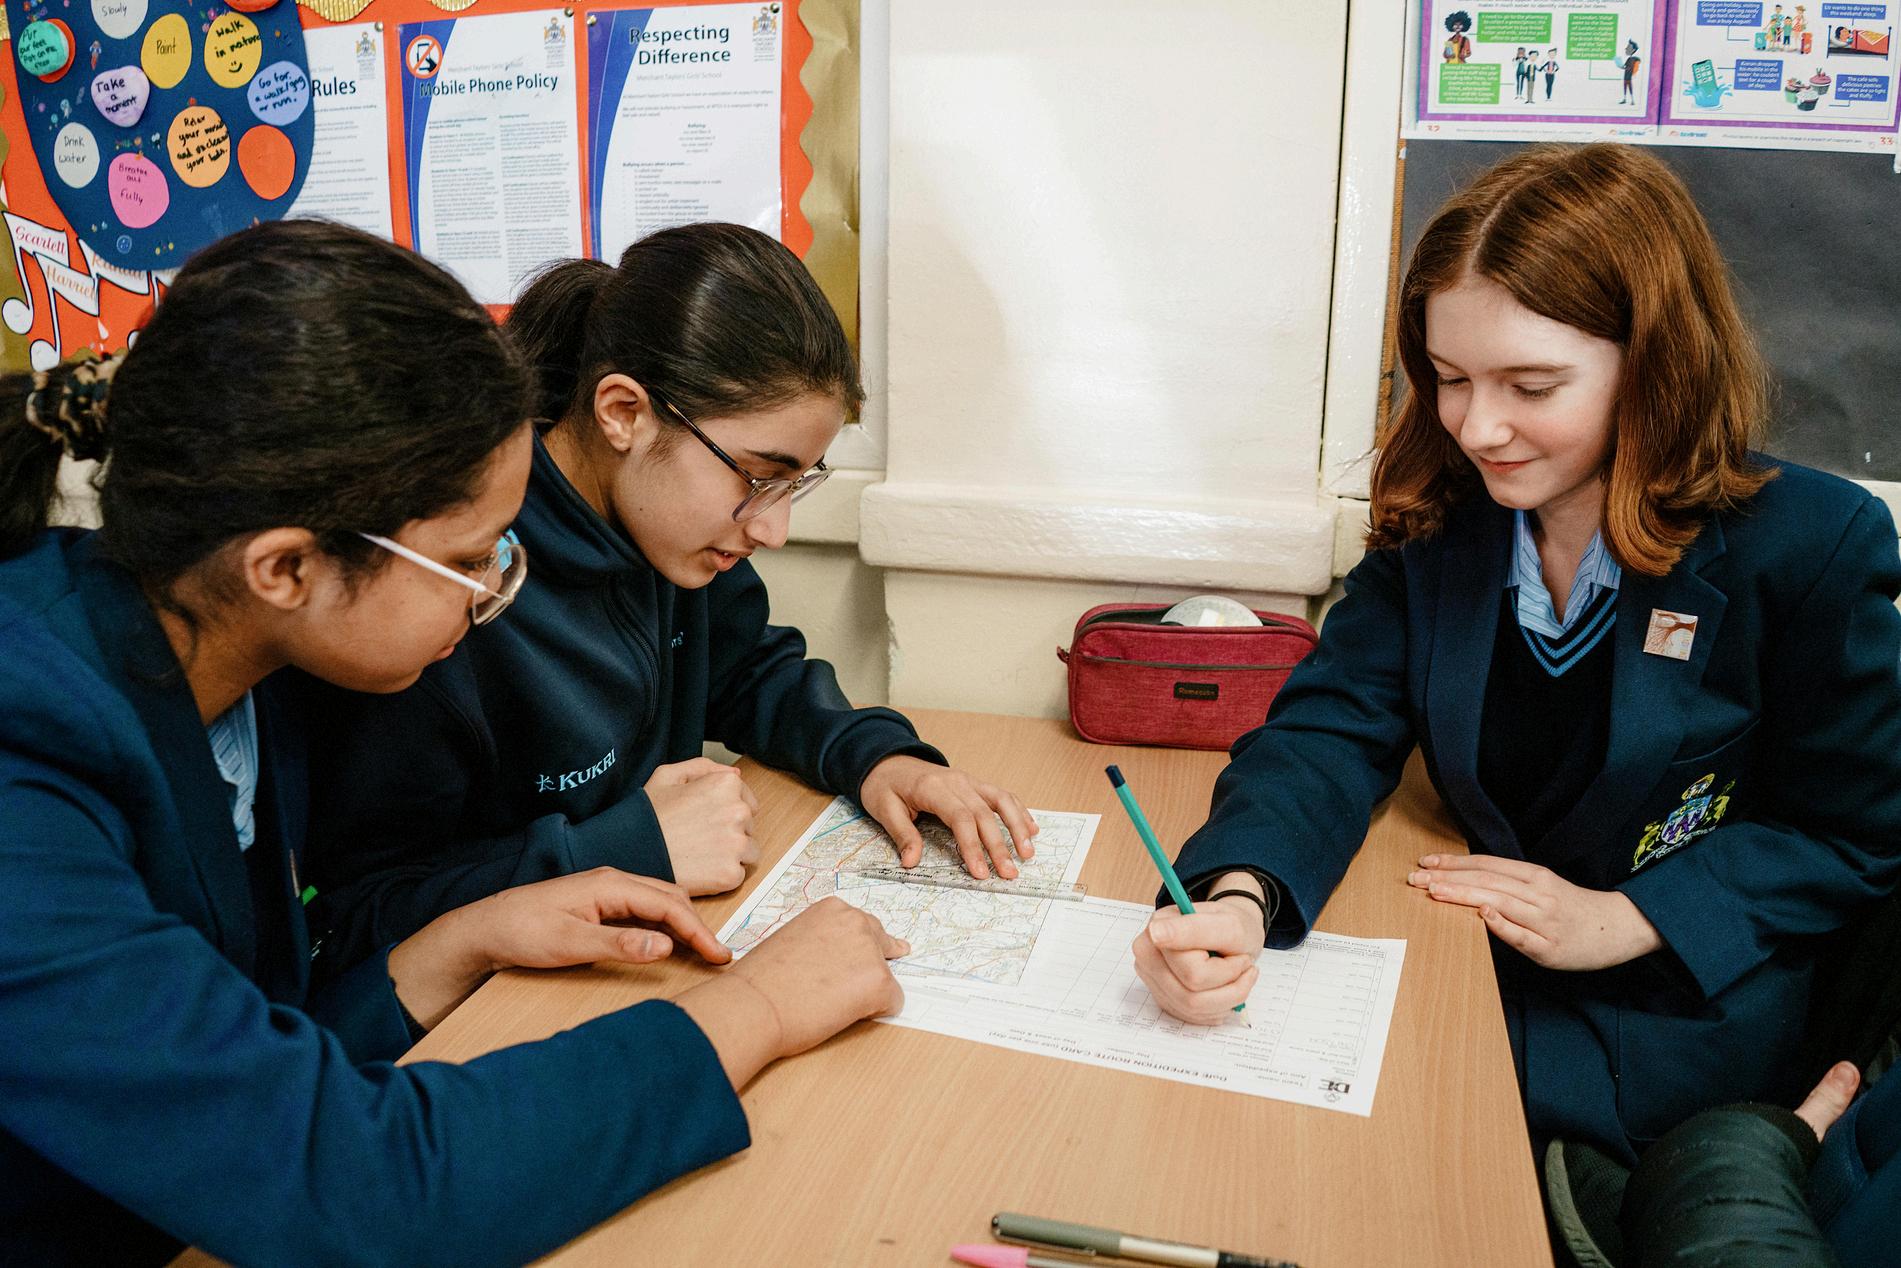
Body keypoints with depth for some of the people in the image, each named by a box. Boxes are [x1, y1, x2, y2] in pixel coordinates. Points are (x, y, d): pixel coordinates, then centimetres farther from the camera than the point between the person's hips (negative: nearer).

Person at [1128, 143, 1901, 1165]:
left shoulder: (1811, 544, -11)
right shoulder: (1436, 521, -1)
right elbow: (1332, 730, -10)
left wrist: (1622, 921, -17)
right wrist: (1238, 899, -31)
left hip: (1671, 1027, -4)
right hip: (1472, 964, 4)